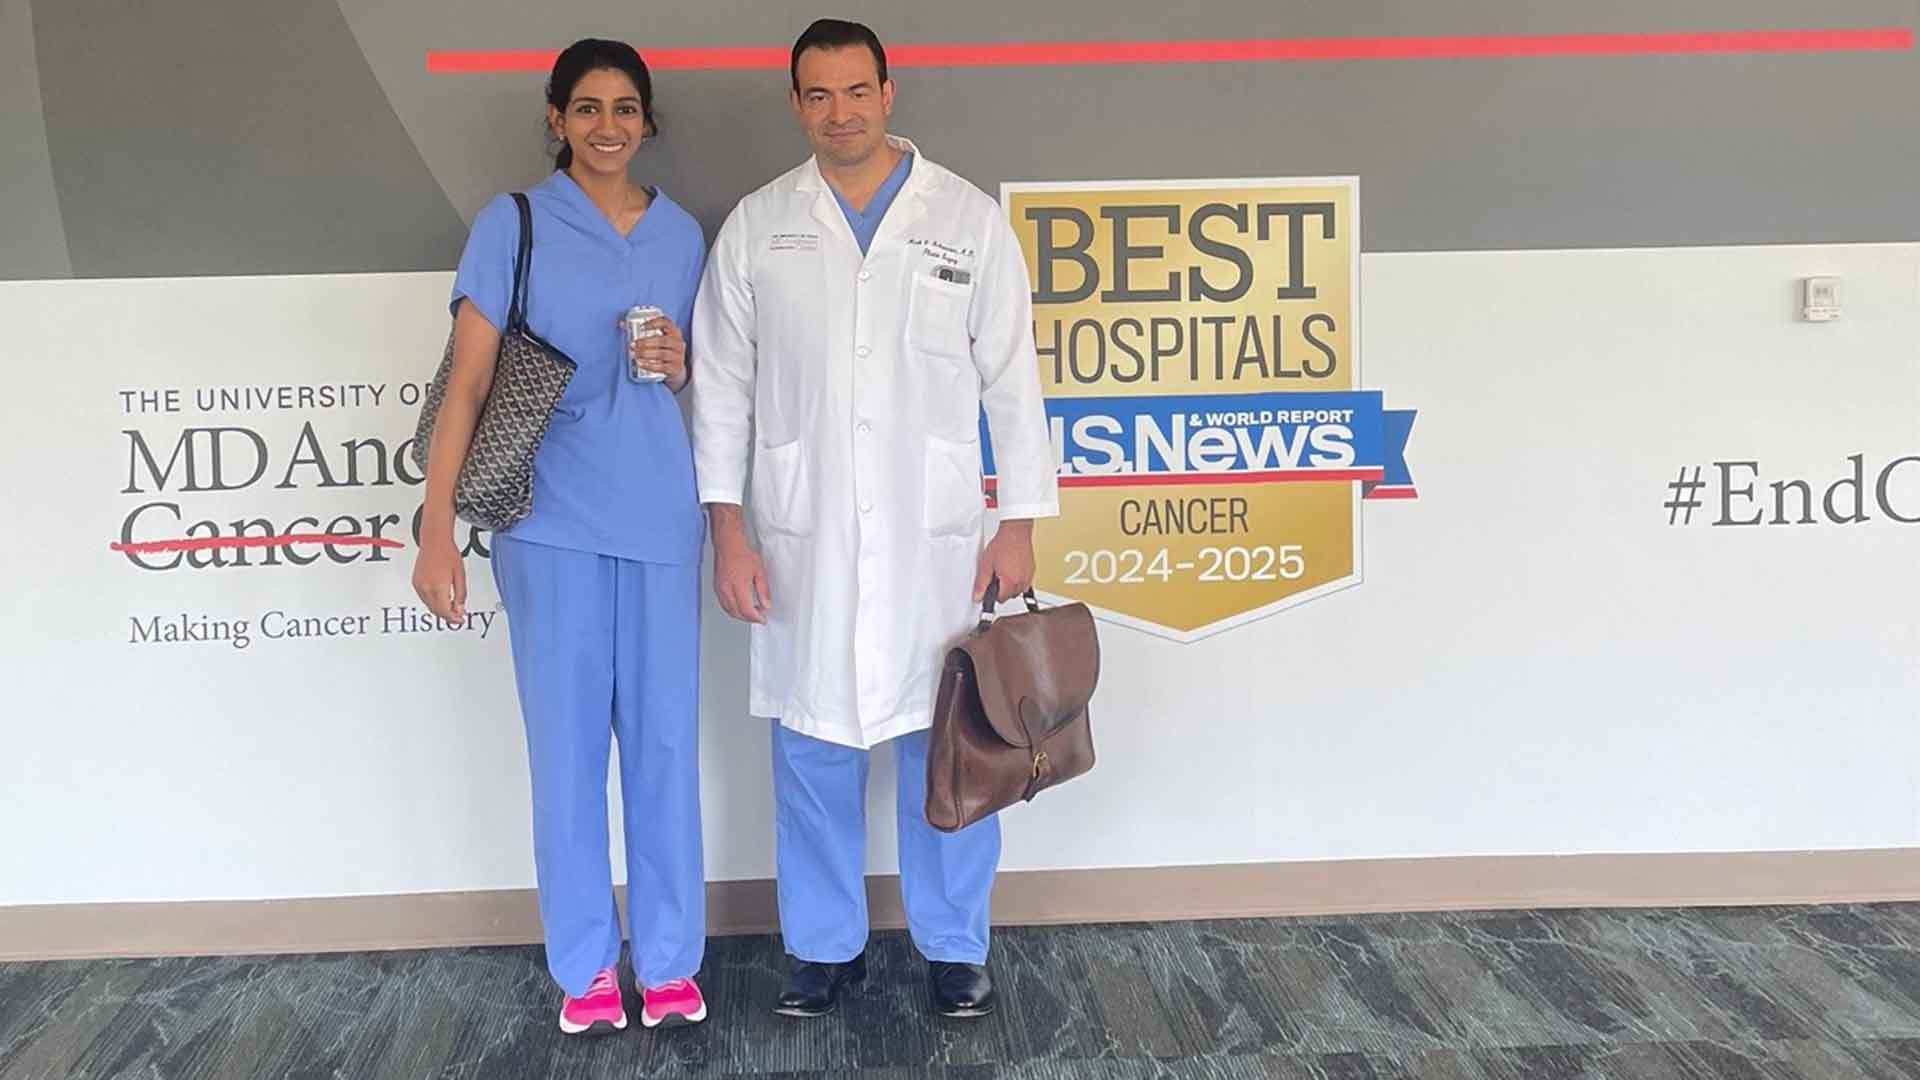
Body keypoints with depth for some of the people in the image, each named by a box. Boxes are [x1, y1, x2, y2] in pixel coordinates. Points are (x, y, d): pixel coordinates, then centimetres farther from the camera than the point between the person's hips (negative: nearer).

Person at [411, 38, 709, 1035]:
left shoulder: (683, 234, 10)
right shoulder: (513, 224, 0)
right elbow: (467, 382, -6)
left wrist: (679, 367, -3)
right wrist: (437, 530, -14)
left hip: (662, 520, 3)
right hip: (552, 521, -2)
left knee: (664, 741, 6)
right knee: (567, 744, 4)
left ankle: (670, 961, 19)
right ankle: (585, 966, 18)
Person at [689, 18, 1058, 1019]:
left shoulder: (969, 218, 2)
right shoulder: (755, 226, 4)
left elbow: (1011, 377, 3)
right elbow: (722, 384, 5)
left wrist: (1020, 522, -1)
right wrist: (728, 528, -2)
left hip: (934, 533, -1)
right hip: (801, 534, 1)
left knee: (946, 745, 5)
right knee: (812, 746, 8)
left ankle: (955, 948, 22)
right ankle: (824, 945, 25)